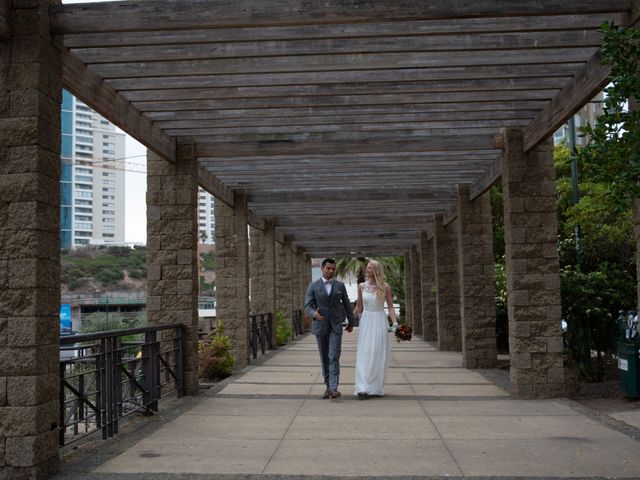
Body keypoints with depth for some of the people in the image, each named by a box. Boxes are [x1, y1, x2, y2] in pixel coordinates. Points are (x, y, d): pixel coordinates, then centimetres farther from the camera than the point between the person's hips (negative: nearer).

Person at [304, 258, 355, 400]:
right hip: (320, 326, 1)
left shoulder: (340, 285, 4)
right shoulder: (313, 286, -1)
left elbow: (347, 304, 13)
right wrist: (313, 314, -28)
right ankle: (328, 386, 19)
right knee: (325, 359, 8)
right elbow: (307, 305, -7)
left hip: (336, 326, -1)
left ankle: (334, 388, -17)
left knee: (334, 357, -12)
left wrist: (351, 322, 19)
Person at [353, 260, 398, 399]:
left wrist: (395, 322, -13)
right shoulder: (362, 287, 4)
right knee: (364, 355, -4)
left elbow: (390, 307, 0)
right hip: (366, 321, 1)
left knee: (379, 355, 3)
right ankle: (363, 388, -5)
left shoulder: (385, 288, -2)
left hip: (380, 322, -1)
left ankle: (377, 388, 14)